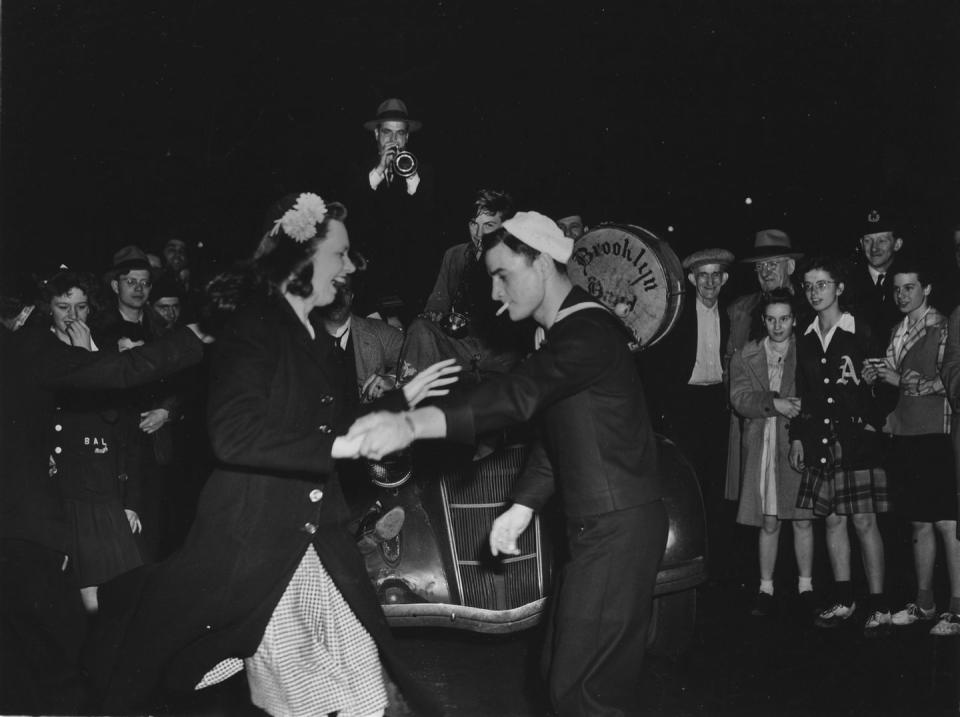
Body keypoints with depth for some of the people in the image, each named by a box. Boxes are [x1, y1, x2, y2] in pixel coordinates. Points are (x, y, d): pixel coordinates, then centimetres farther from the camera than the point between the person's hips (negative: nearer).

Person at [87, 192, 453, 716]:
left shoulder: (316, 335, 12)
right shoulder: (252, 325, -13)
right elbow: (234, 436, -25)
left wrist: (401, 399, 13)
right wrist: (336, 445, -26)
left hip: (320, 542, 7)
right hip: (253, 542, -7)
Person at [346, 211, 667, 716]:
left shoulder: (589, 331, -19)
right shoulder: (564, 334, 15)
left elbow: (519, 394, -35)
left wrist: (412, 423, -45)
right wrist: (522, 508, 10)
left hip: (618, 530, -10)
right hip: (595, 526, 10)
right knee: (563, 668, 17)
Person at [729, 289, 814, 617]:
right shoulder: (745, 357, 10)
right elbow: (739, 399, -2)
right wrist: (774, 403, -15)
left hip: (798, 443, -1)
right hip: (761, 446, 1)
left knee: (803, 520, 3)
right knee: (768, 522, 3)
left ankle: (806, 587, 14)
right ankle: (766, 588, 13)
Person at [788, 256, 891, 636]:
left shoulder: (862, 334, -2)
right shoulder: (805, 341, 12)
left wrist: (872, 426, -9)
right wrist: (797, 438, 10)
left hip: (858, 440, -4)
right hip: (820, 442, 5)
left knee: (864, 521, -5)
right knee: (833, 520, 8)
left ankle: (878, 606, 4)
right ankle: (843, 600, 19)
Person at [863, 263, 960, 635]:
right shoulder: (897, 331, 15)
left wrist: (902, 380, -14)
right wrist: (876, 376, 1)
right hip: (905, 435, 7)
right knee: (920, 523, 12)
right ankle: (924, 602, 20)